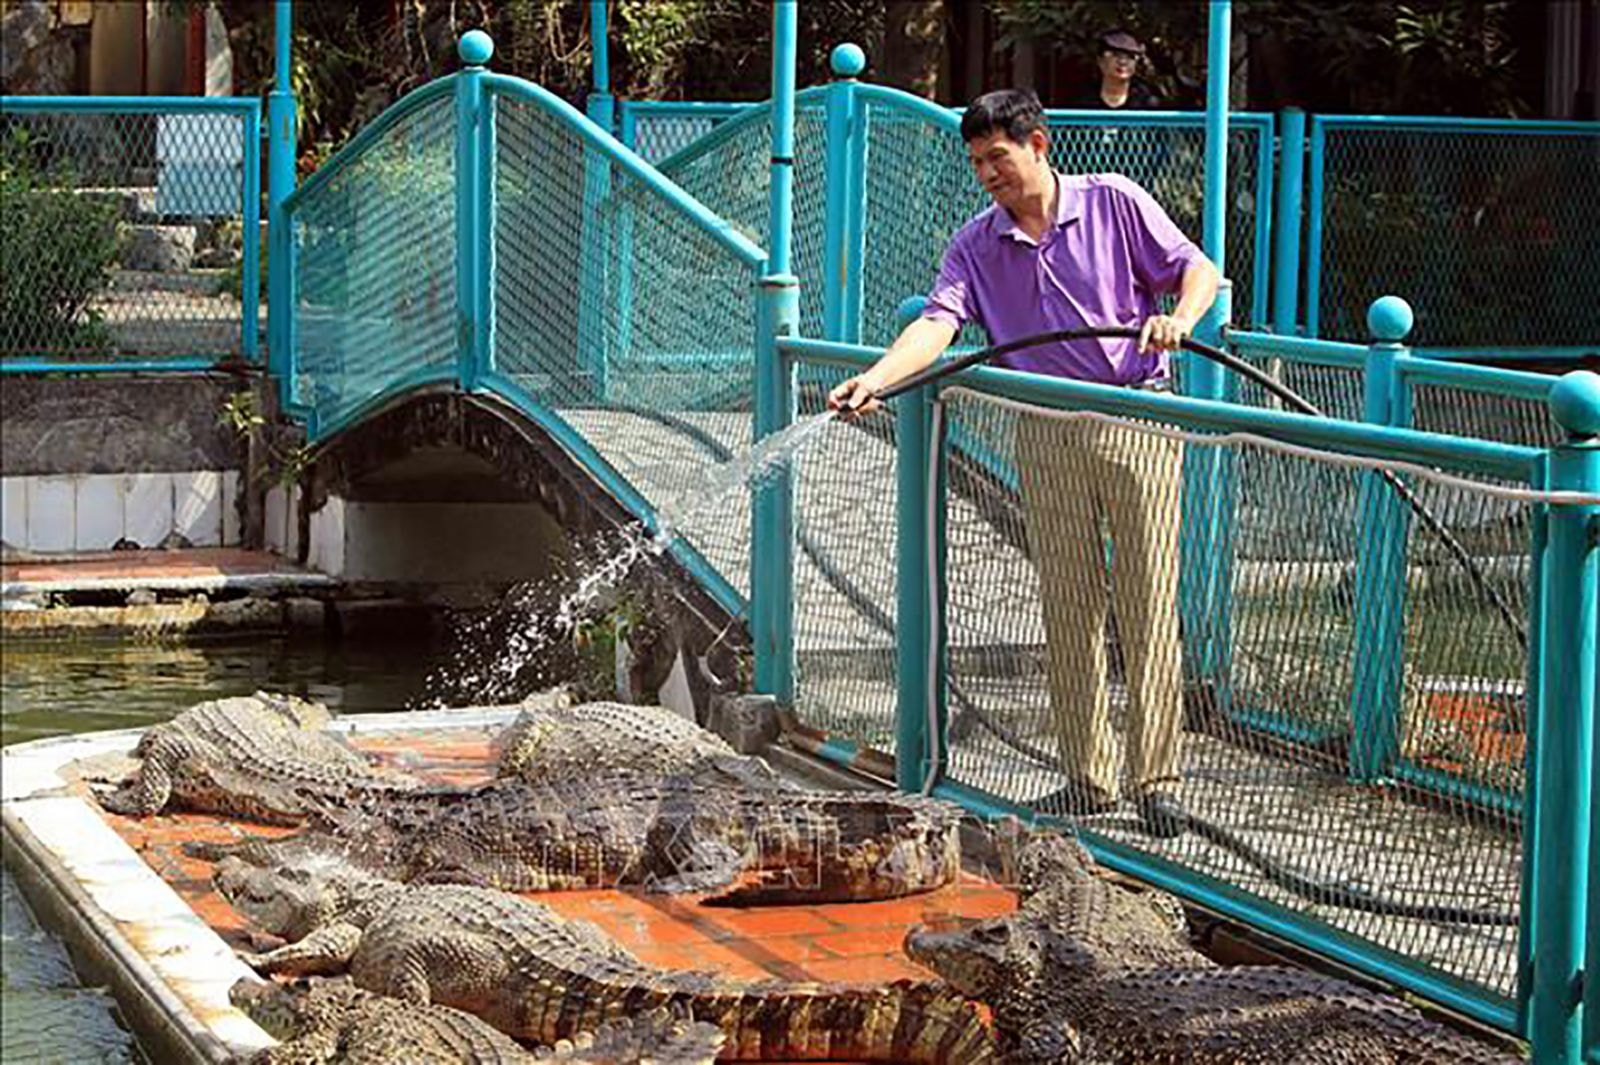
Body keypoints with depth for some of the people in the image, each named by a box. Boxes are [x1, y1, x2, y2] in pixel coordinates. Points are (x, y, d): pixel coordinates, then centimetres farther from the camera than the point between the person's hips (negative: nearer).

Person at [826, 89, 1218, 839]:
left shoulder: (1114, 202, 2)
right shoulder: (976, 245, 7)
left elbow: (1197, 269, 3)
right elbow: (938, 322, -9)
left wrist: (1179, 318, -19)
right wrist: (873, 379, -27)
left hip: (1137, 419, -3)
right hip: (1046, 434, 3)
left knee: (1147, 605, -4)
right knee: (1067, 609, 3)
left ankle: (1156, 782, -2)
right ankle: (1088, 776, 11)